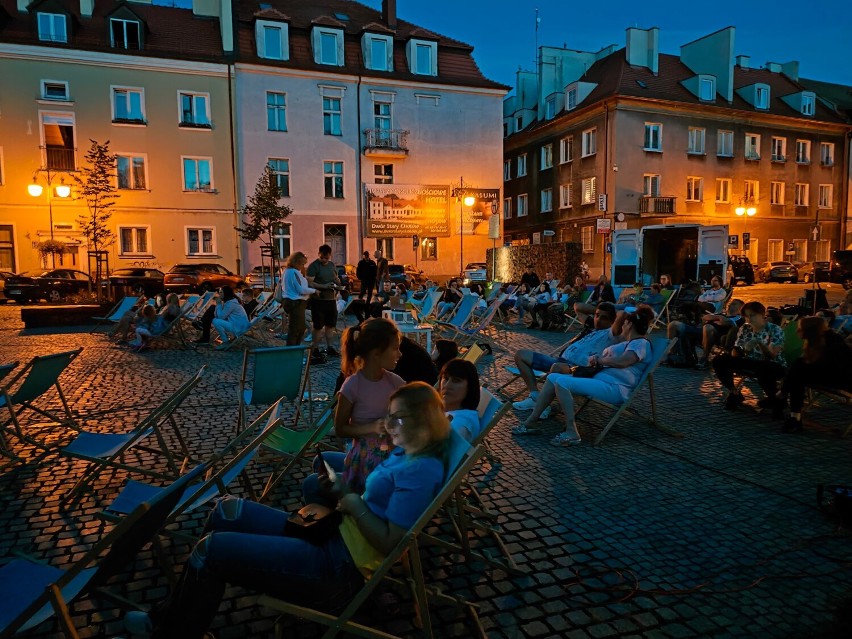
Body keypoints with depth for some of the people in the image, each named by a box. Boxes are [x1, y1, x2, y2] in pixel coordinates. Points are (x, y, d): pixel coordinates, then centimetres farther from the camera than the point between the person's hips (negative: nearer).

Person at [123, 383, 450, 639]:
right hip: (332, 538, 11)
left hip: (338, 569, -10)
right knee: (227, 511, 12)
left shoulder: (421, 470, -21)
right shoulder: (405, 454, 10)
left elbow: (389, 542, -24)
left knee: (210, 549, -9)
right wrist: (334, 507, 1)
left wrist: (354, 503, -14)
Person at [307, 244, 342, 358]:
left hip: (331, 299, 7)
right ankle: (315, 349, 11)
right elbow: (309, 283, -18)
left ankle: (330, 348, 21)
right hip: (318, 300, -6)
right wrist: (324, 286, -24)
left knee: (330, 324, 11)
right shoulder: (313, 266, -10)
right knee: (318, 326, 2)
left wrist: (338, 283, 1)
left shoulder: (332, 265, 12)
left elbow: (336, 278, 24)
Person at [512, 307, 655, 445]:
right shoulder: (628, 343, 28)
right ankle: (531, 423, -4)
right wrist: (597, 359, 4)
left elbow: (623, 361, -21)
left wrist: (599, 360, -5)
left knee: (562, 381, -26)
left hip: (615, 388, -10)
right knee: (553, 377, 0)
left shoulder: (641, 343, -3)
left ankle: (571, 432, -27)